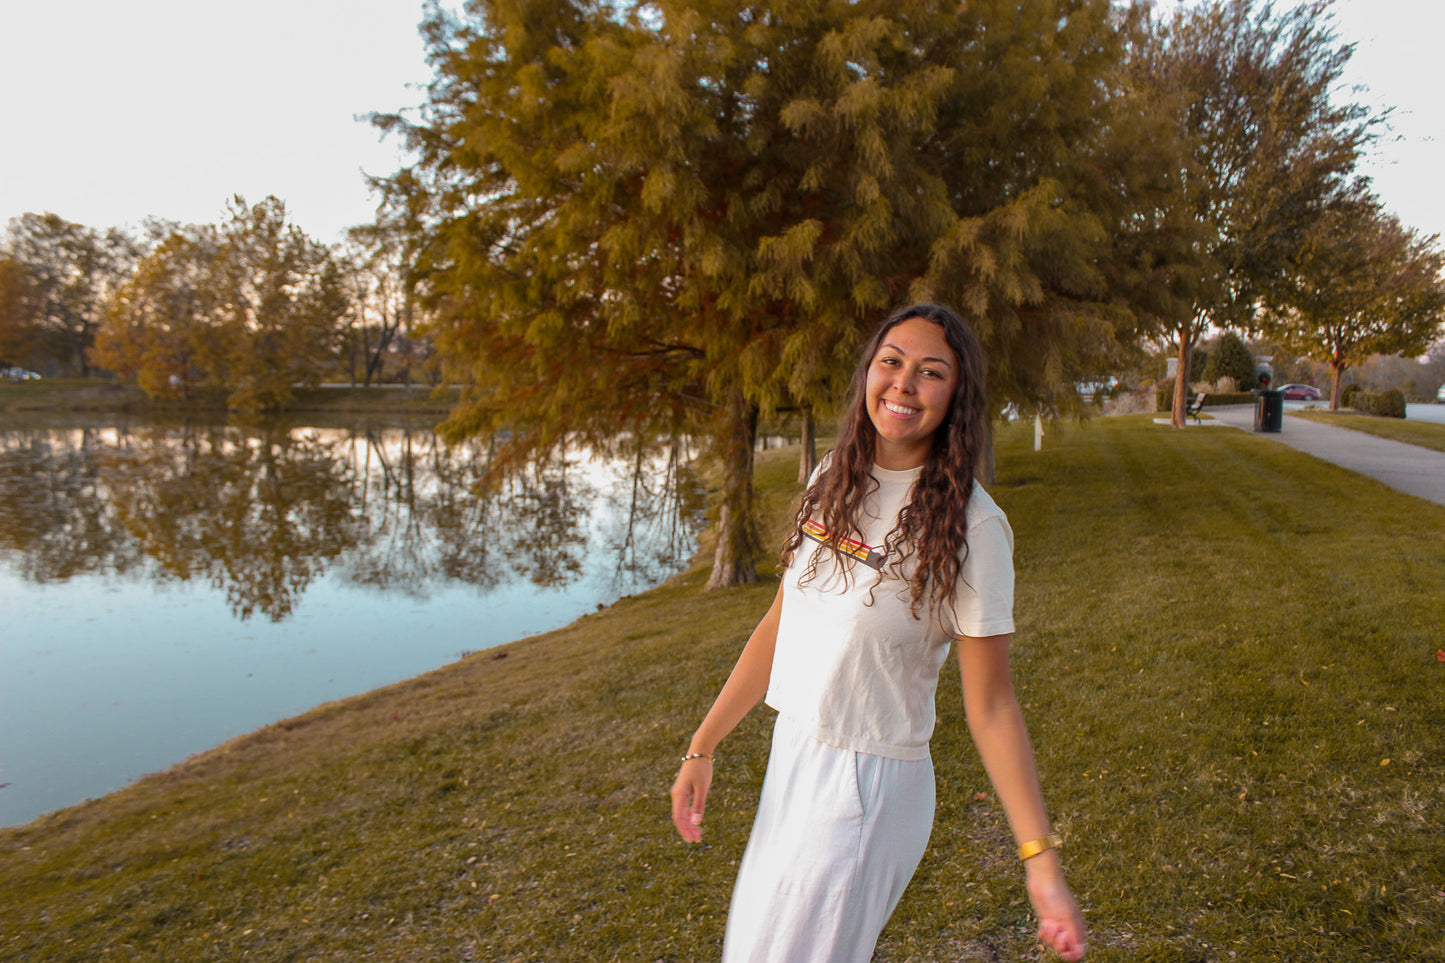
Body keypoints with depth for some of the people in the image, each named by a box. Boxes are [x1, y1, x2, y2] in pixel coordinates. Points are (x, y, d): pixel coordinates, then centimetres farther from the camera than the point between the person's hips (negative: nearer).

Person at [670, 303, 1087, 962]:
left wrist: (1042, 861, -16)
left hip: (867, 783, -6)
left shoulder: (969, 527, -17)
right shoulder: (832, 482, 1)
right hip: (791, 757, 7)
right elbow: (781, 623, 6)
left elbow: (990, 706, -13)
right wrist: (702, 747, 7)